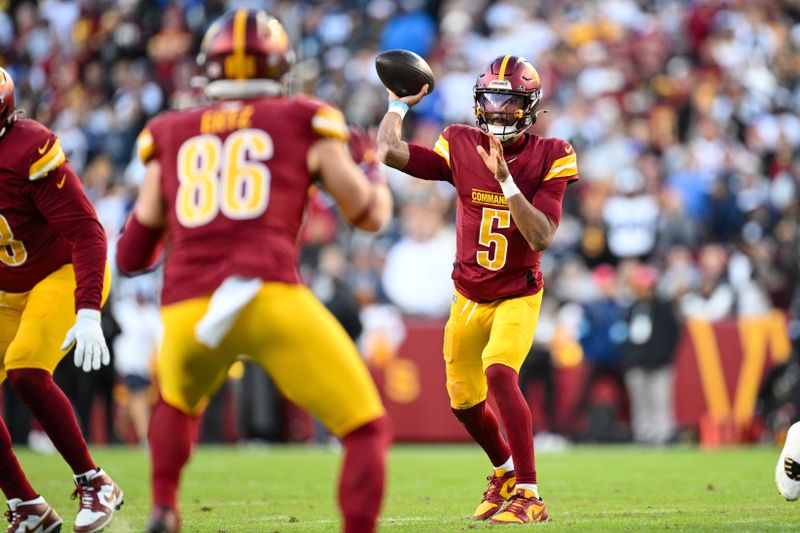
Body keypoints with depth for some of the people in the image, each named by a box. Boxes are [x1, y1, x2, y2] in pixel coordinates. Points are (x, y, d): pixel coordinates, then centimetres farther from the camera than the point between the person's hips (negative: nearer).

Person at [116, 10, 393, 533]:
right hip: (270, 298, -3)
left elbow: (132, 257, 24)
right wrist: (375, 169, 42)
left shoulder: (171, 136, 20)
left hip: (187, 311, 4)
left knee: (179, 399, 37)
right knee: (367, 428, 6)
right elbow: (371, 215, 21)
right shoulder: (304, 124, 13)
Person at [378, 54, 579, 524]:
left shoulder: (550, 158, -12)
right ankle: (505, 471, 43)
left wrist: (506, 180, -29)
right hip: (469, 295, 4)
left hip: (518, 295, -4)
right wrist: (399, 104, -1)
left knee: (499, 374, -27)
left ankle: (529, 495, -22)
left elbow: (541, 237, -22)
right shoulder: (462, 147, -6)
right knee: (464, 399, 12)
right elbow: (390, 151, -14)